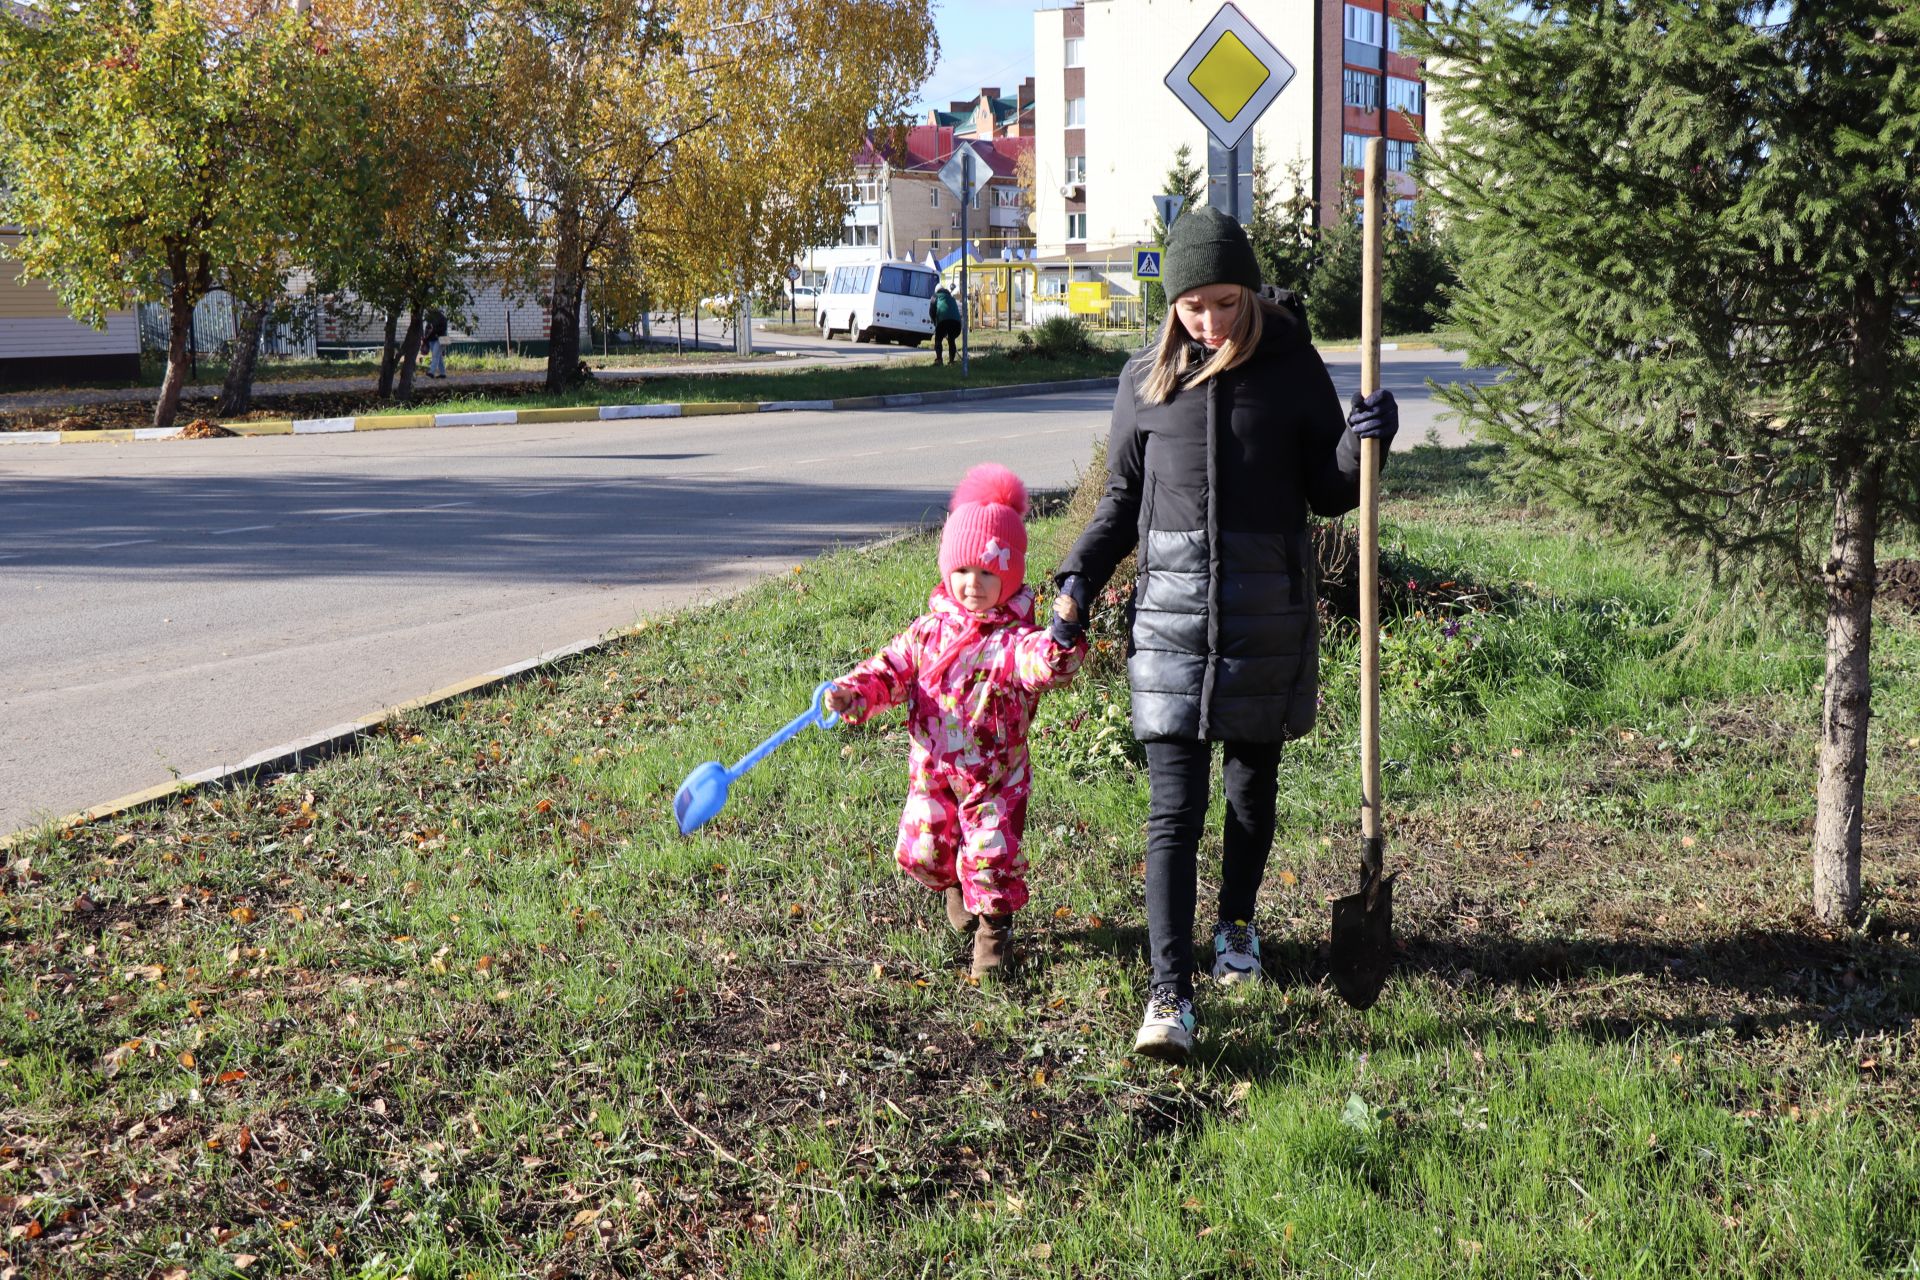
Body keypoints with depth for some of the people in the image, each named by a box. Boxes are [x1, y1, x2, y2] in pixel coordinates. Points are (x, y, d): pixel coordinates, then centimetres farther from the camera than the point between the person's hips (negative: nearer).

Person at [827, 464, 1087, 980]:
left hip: (994, 778, -4)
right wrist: (855, 692, -15)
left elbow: (1042, 664, -35)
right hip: (932, 770, 4)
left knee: (992, 857, -5)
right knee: (921, 851, 12)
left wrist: (1061, 643, -56)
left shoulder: (1015, 638, -15)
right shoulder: (931, 628, 0)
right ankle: (955, 887, 45)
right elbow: (892, 668, 2)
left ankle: (994, 927, 22)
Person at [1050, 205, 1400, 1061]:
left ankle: (1237, 925, 39)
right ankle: (1169, 995, -9)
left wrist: (1363, 443, -13)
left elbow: (1329, 494, 6)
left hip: (1268, 608, 0)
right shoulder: (1147, 380, 4)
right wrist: (1080, 577, 3)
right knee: (1172, 805, -7)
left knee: (1253, 776, 15)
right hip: (1171, 609, 0)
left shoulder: (1293, 369, 2)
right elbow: (1121, 499, 14)